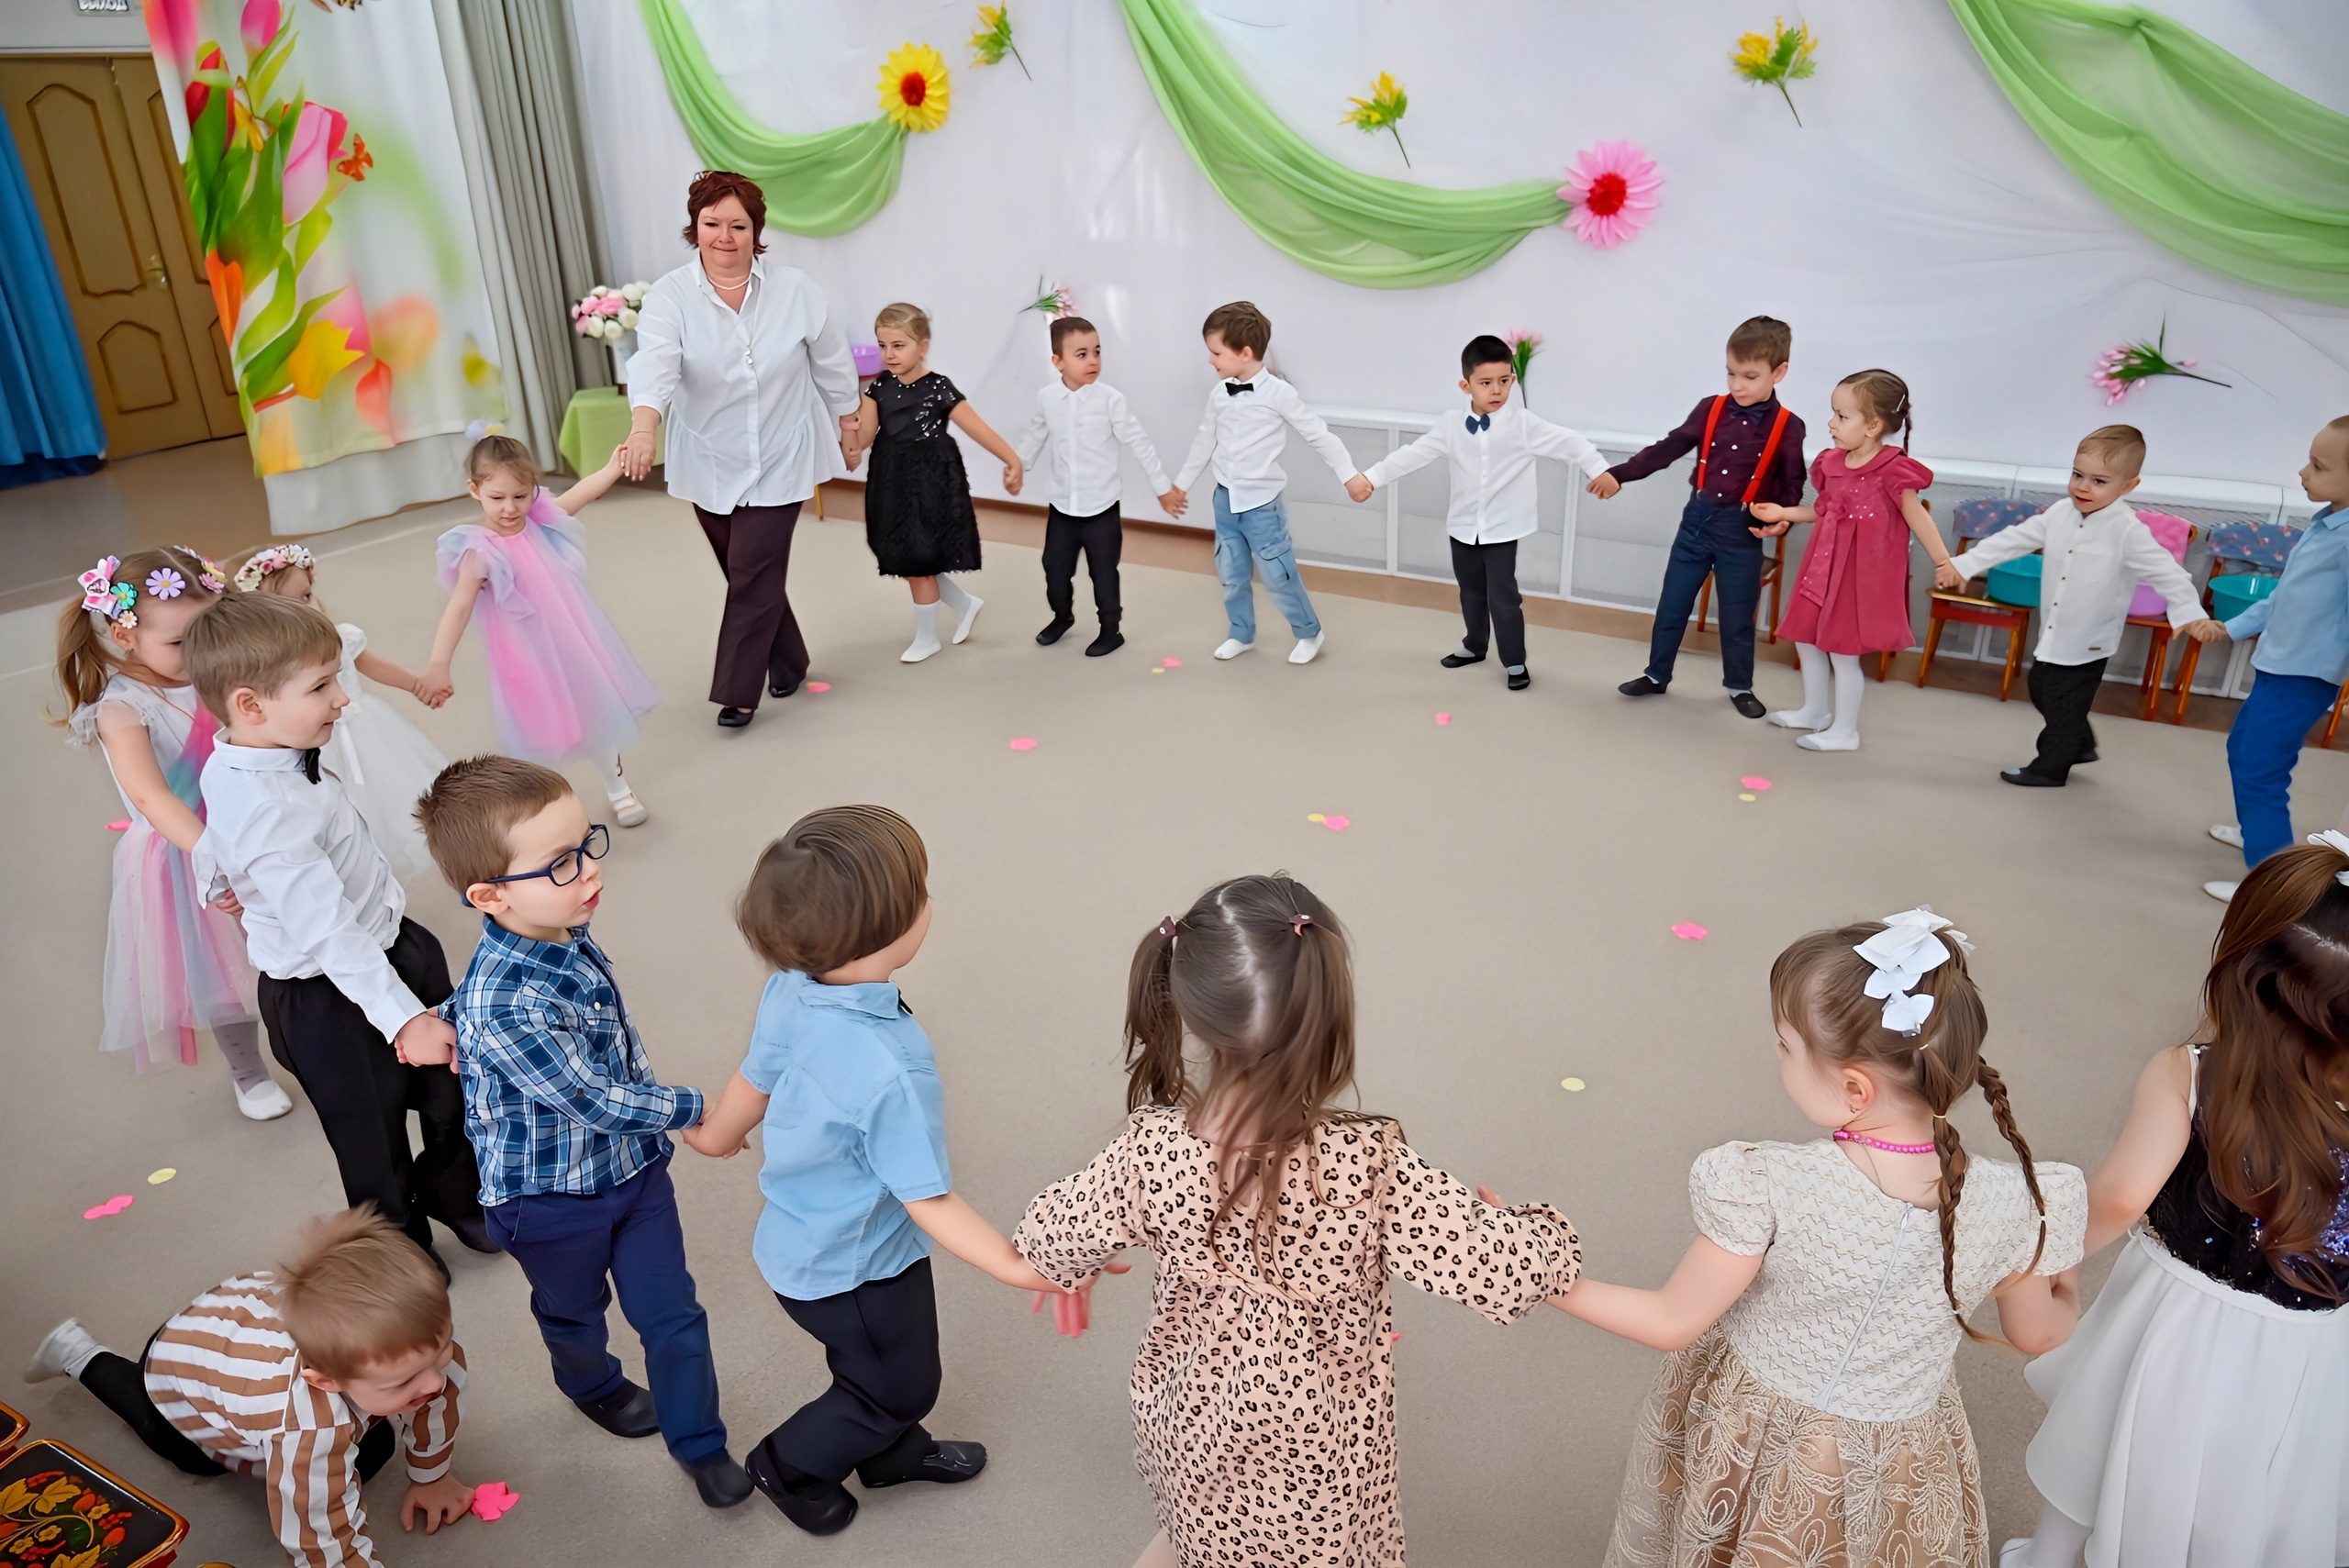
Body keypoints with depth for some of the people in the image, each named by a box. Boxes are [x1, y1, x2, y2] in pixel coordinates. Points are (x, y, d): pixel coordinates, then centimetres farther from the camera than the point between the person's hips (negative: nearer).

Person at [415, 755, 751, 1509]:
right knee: (574, 1311, 26)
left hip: (634, 1163, 5)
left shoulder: (565, 930, -13)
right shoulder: (507, 1007, -38)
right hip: (553, 1200, -5)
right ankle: (593, 1385, 57)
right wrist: (693, 1107, -21)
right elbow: (595, 1102, -30)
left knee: (673, 1313, 13)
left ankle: (699, 1443, 33)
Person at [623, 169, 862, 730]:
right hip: (709, 466, 2)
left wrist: (847, 425, 13)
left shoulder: (795, 289, -6)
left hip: (779, 462, -1)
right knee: (745, 573, 13)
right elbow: (655, 362, -27)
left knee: (755, 574, -7)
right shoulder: (669, 296, -9)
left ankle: (738, 692, 3)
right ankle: (788, 663, 34)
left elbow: (832, 363, 6)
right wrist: (643, 426, -44)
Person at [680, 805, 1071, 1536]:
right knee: (902, 1383, 24)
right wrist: (1022, 1269, -30)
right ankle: (788, 1465, 46)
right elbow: (931, 1204, -33)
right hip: (855, 1270, -7)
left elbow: (755, 1078, 1)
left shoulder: (789, 991, -18)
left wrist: (715, 1135, 21)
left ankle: (894, 1451, 59)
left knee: (875, 1364, 33)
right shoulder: (891, 1071, -42)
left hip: (803, 1240, 7)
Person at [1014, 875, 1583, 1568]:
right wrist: (1549, 1235, -8)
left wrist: (1080, 1266, 14)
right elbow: (1503, 1269, -30)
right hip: (1314, 1445, -2)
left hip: (1191, 1414, 2)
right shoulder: (1369, 1164, -35)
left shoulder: (1148, 1151, -26)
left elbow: (1050, 1238, -9)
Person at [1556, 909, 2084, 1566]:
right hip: (1894, 1481, 3)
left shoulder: (1766, 1190, -34)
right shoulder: (2013, 1206, -25)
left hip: (1748, 1450, -3)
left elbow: (1672, 1323, -20)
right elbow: (2037, 1333, -3)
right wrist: (2068, 1292, 19)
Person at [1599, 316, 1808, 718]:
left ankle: (1740, 687, 26)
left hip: (1742, 531, -2)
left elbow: (1792, 485, -4)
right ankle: (1656, 674, 26)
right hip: (1697, 518, 2)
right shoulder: (1711, 409, -3)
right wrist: (1620, 474, -5)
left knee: (1738, 615, 9)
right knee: (1672, 605, 11)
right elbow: (1669, 448, 1)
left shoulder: (1788, 426, -8)